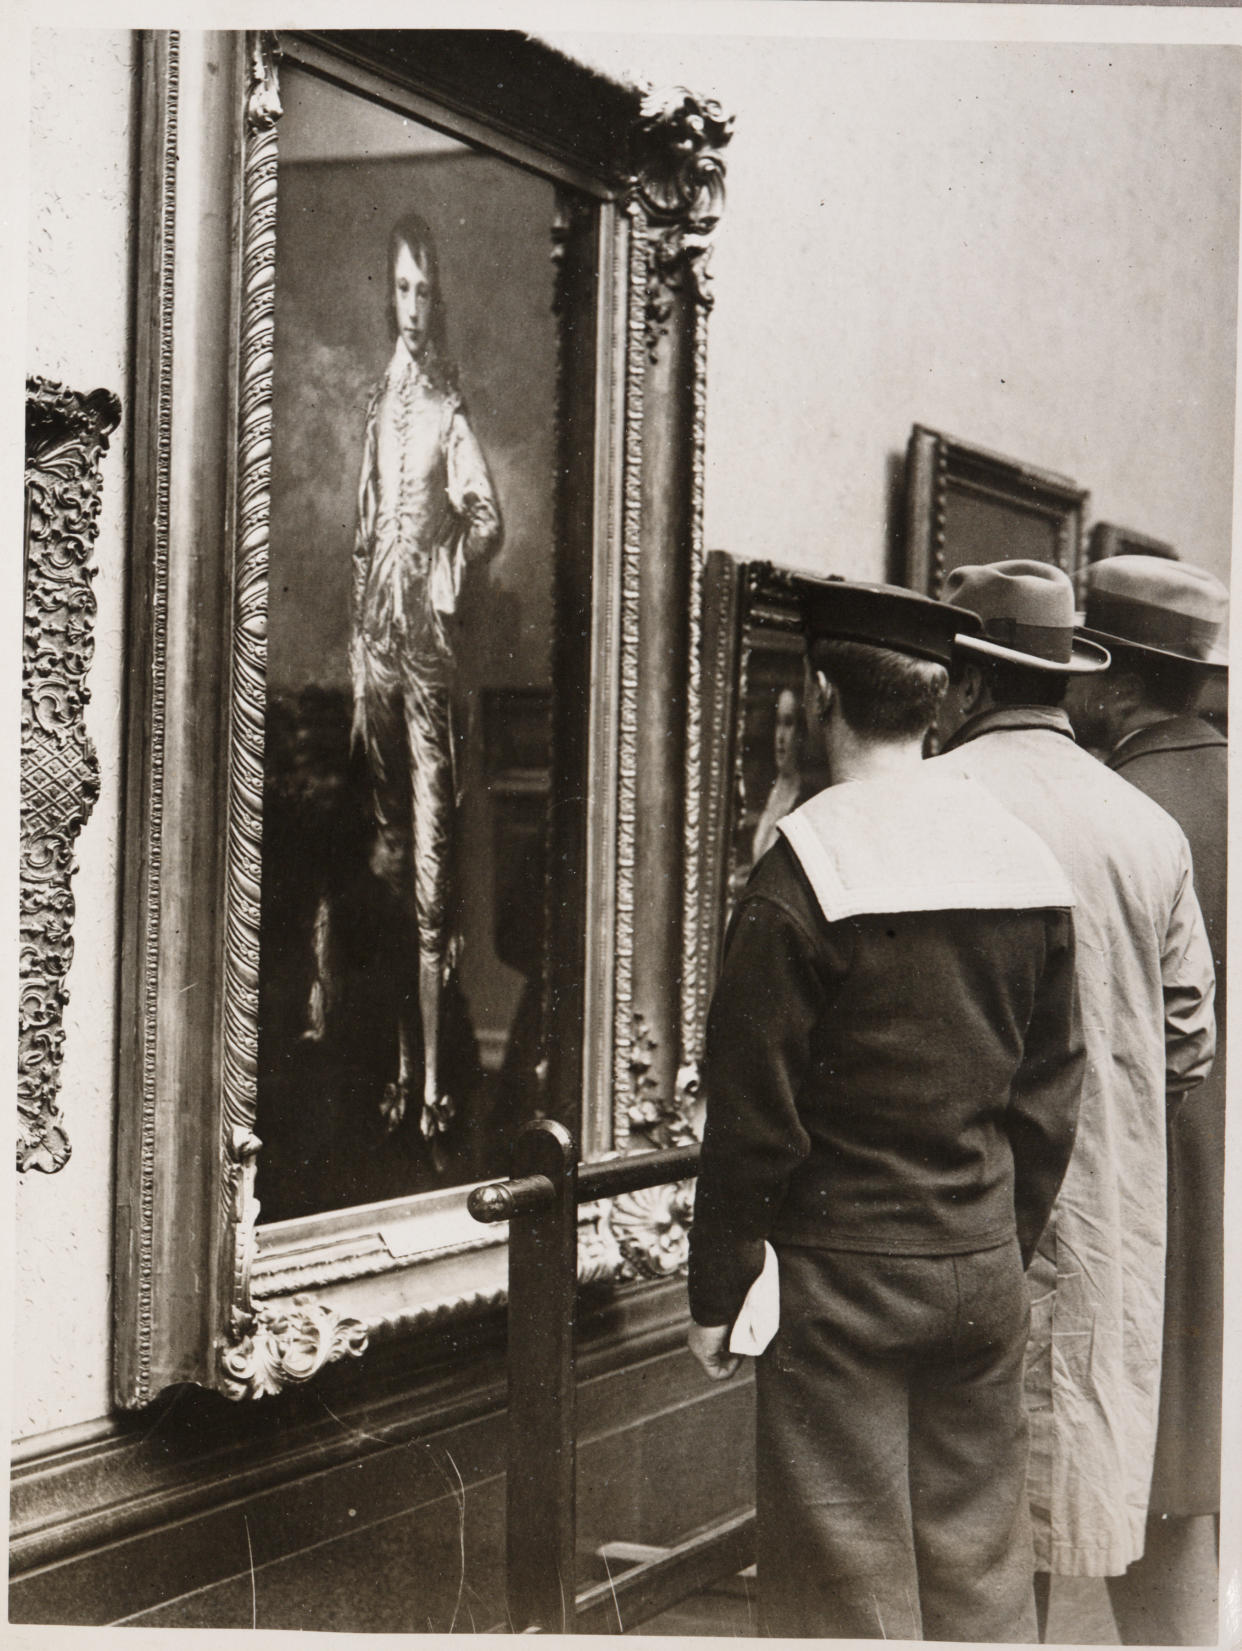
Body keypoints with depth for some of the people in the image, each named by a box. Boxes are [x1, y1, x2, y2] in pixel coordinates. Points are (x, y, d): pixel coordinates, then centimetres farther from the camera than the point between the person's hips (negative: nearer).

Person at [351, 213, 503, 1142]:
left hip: (428, 640, -7)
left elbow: (487, 520, -12)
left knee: (431, 849, -8)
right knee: (390, 843, 10)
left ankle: (436, 1076, -5)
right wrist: (360, 639, 15)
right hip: (376, 637, 7)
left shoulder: (448, 410, -2)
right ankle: (400, 1062, 19)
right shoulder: (382, 405, 18)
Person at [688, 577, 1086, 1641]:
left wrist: (719, 1291, -4)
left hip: (843, 1274, -5)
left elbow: (754, 1107, -13)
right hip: (986, 1272, 6)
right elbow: (1052, 1091, 9)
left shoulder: (806, 867, -14)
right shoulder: (1028, 857, 4)